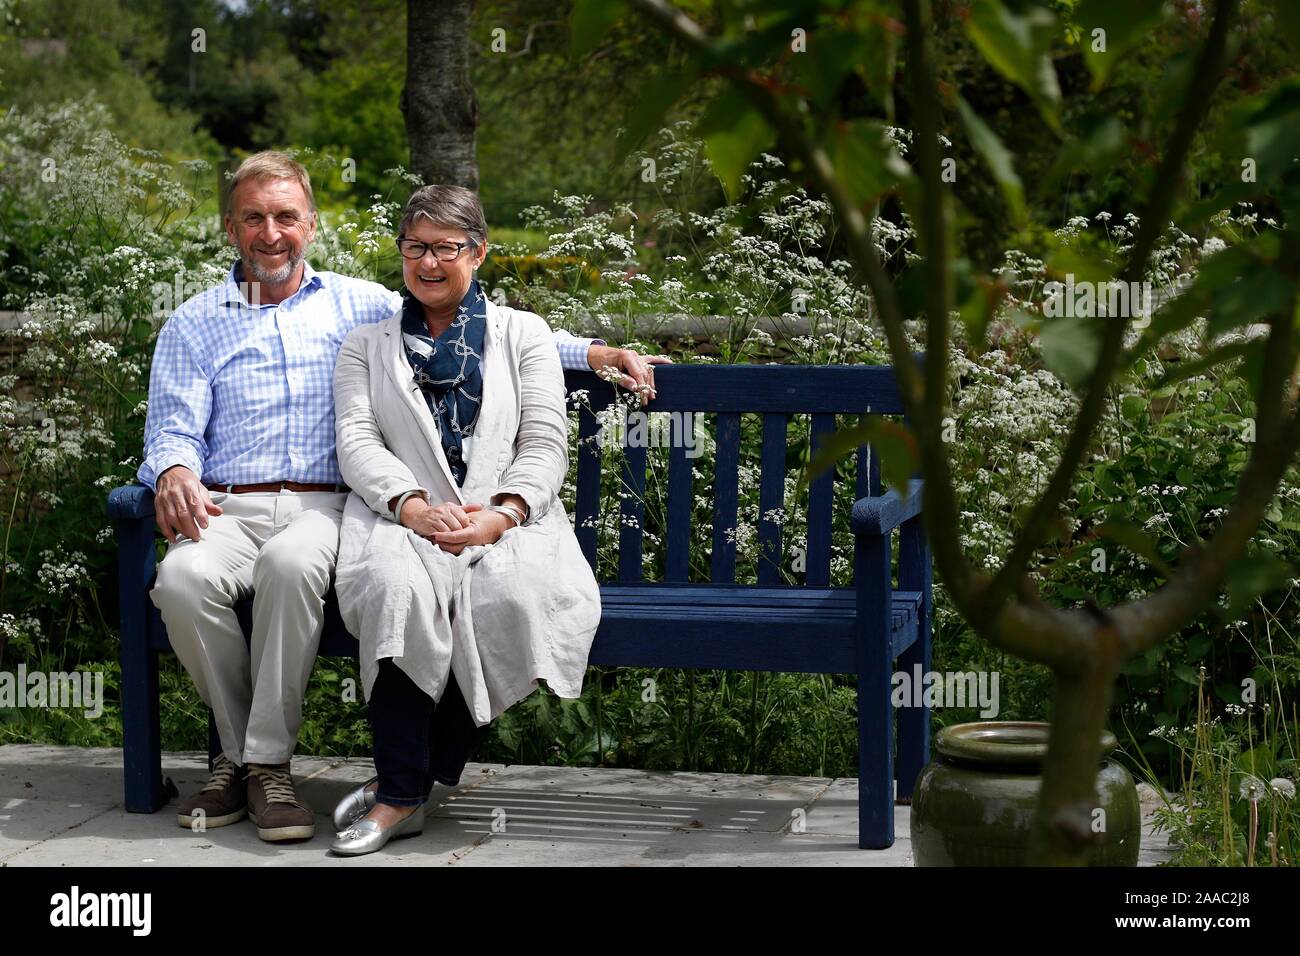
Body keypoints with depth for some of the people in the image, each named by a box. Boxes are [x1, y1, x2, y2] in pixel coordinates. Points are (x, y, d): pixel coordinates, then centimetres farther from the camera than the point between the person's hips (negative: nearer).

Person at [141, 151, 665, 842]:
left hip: (321, 507, -1)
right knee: (183, 577, -34)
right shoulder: (194, 325, 17)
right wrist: (174, 473, -18)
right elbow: (174, 428, 9)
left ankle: (267, 760, -24)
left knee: (291, 563, -38)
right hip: (225, 510, 1)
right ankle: (239, 749, -13)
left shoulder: (359, 305, 18)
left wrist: (593, 352, 10)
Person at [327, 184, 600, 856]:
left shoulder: (523, 334, 18)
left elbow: (545, 445, 8)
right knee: (398, 586, -37)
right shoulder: (367, 346, 21)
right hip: (403, 517, 0)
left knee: (511, 596, -35)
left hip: (506, 518, 0)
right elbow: (356, 442, 6)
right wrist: (414, 505, -15)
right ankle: (401, 791, -30)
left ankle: (406, 780, -22)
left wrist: (500, 515, -13)